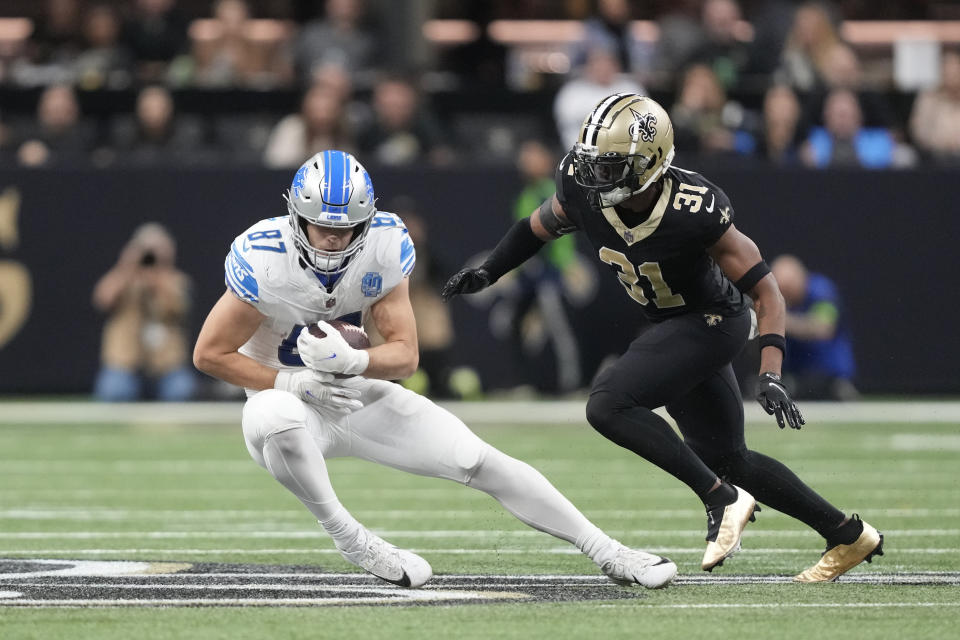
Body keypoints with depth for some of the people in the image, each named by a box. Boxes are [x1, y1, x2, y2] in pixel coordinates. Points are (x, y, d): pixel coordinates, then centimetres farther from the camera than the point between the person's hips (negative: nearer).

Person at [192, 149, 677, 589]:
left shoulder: (385, 247, -15)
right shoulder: (263, 260, -25)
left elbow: (405, 355, -12)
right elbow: (210, 354, -17)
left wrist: (351, 361, -34)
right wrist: (294, 383, -25)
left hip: (359, 396, 3)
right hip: (290, 401, -3)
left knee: (480, 462, -6)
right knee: (279, 419, -41)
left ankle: (606, 552, 5)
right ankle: (350, 541, -19)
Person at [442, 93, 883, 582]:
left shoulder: (693, 211, -33)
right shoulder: (583, 191, -17)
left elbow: (765, 290, -24)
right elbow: (536, 229, 7)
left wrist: (770, 374, -33)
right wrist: (486, 273, -6)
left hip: (711, 322, -7)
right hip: (669, 325, 7)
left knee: (608, 404, -23)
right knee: (725, 458, 14)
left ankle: (723, 499, -14)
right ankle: (849, 536, 27)